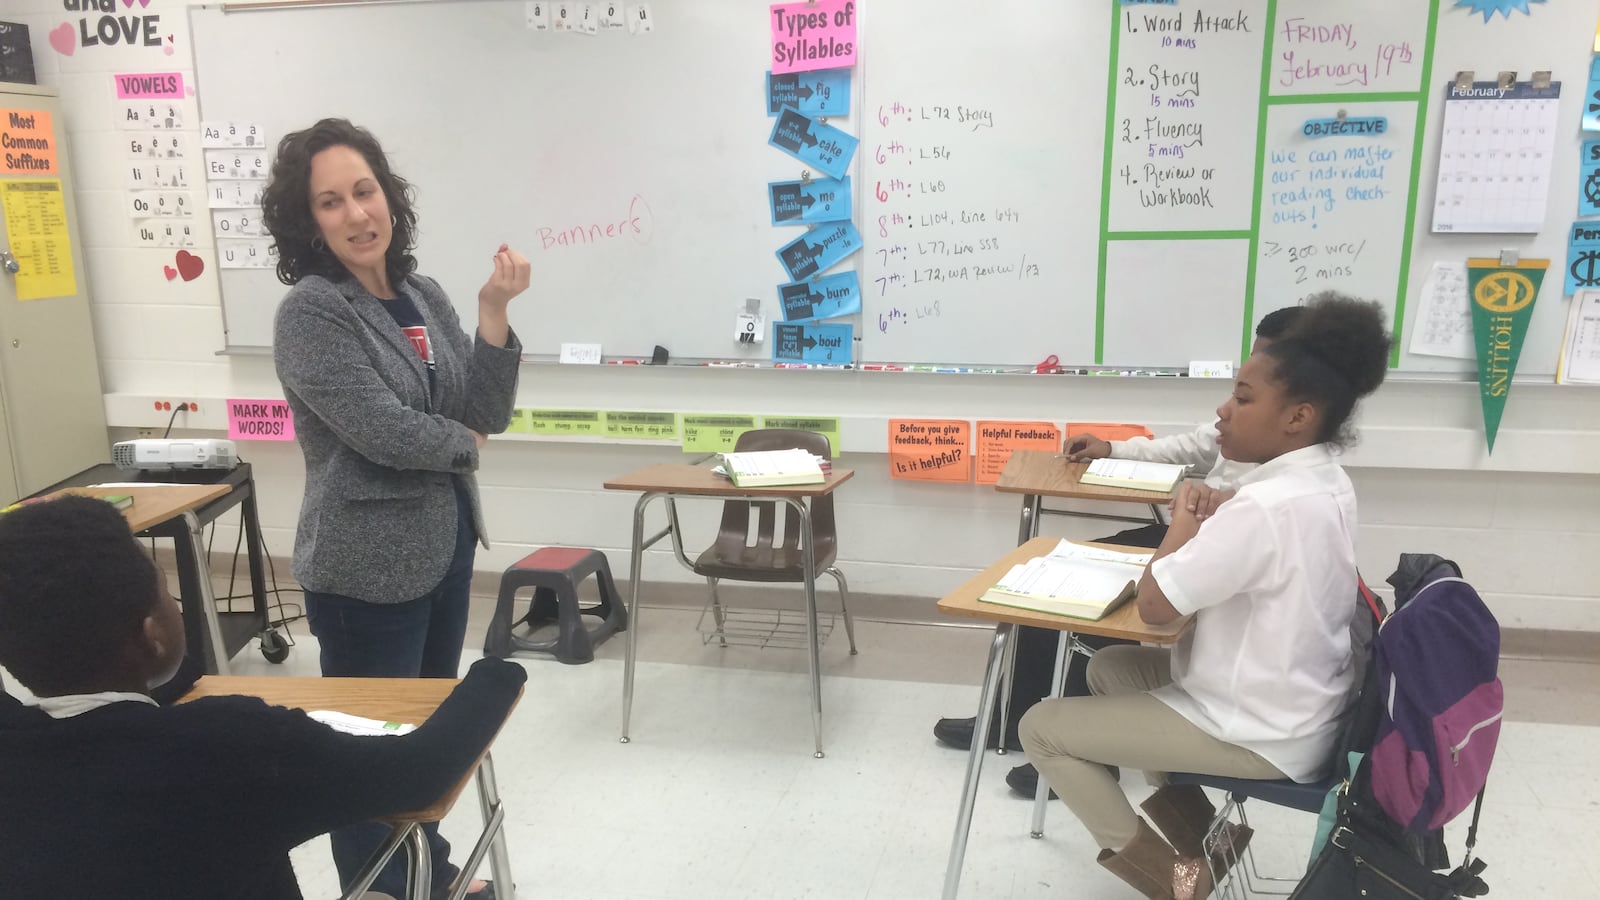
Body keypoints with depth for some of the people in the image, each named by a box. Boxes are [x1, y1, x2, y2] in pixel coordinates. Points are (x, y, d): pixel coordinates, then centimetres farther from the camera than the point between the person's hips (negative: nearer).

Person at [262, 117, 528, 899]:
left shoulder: (425, 296, 4)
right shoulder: (311, 313, -16)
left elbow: (487, 414, -2)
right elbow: (383, 430, -24)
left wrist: (493, 313, -13)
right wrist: (462, 443, -6)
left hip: (445, 545, 7)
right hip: (367, 567, -7)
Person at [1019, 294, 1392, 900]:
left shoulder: (1267, 506, -31)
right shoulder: (1326, 483, 0)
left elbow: (1152, 605, -23)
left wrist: (1183, 521, -9)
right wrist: (1211, 524, 1)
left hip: (1263, 734, -9)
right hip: (1294, 706, 9)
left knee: (1041, 728, -2)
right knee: (1108, 668, 23)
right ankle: (1203, 837, 21)